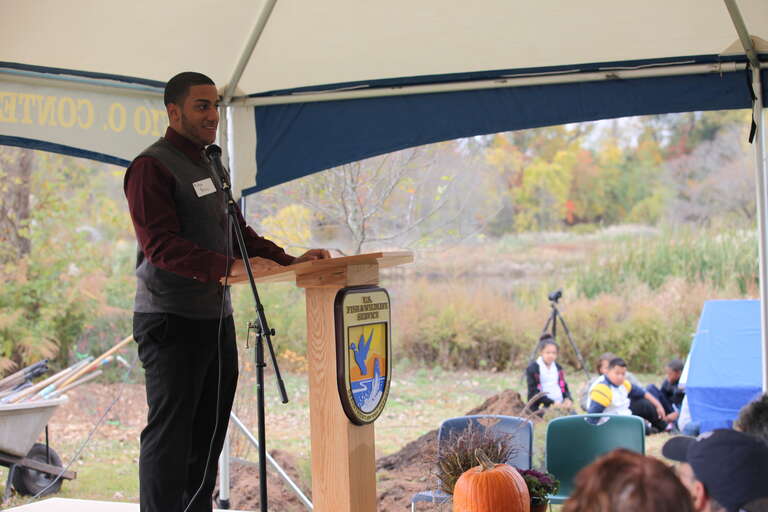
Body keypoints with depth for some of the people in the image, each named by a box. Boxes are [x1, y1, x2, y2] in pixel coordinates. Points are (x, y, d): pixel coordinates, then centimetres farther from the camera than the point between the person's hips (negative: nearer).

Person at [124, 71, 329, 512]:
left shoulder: (211, 166, 18)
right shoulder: (151, 167, -11)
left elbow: (237, 232, 19)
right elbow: (161, 245, -22)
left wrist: (289, 261, 4)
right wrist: (229, 266, -33)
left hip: (217, 317, 8)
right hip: (171, 322, -8)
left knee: (209, 431, 12)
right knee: (170, 431, -6)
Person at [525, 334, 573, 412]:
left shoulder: (558, 368, 17)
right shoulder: (532, 369, -1)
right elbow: (534, 392, -7)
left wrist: (568, 399, -2)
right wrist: (552, 402, -16)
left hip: (560, 405, 6)